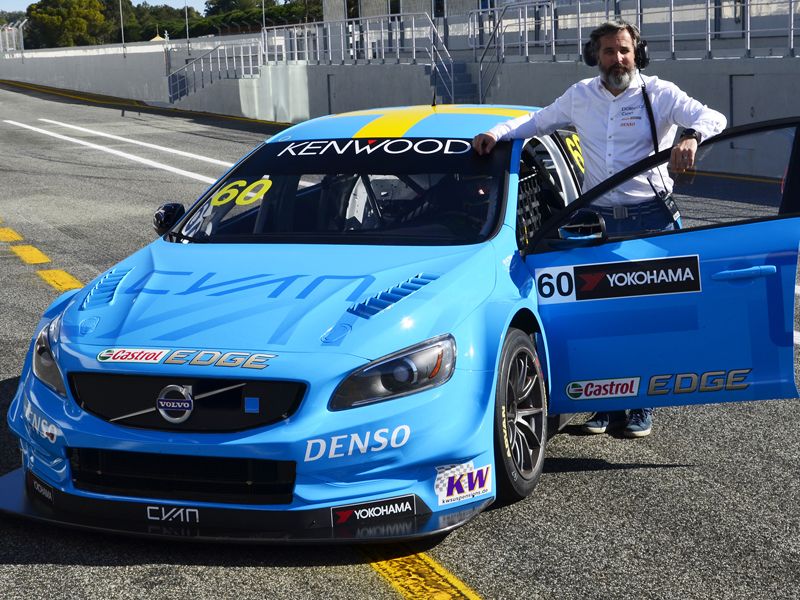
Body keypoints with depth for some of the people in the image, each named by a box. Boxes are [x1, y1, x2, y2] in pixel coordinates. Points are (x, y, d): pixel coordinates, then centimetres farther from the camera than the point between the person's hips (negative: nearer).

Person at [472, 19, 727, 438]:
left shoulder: (658, 93, -3)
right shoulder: (580, 97, 9)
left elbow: (713, 118, -12)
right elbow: (538, 121, 23)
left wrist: (691, 136, -35)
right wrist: (496, 134, 7)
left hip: (651, 219, -3)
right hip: (599, 221, 3)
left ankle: (642, 406, 12)